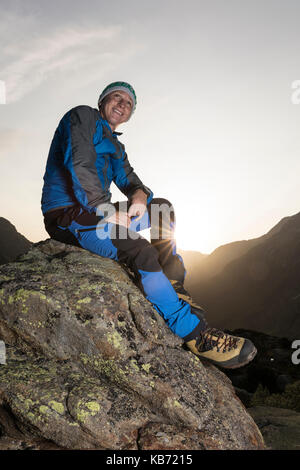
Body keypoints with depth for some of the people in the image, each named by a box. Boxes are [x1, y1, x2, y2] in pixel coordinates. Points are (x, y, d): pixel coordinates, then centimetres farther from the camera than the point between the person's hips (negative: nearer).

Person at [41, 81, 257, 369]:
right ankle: (194, 331, -24)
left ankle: (174, 292, -10)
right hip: (67, 215, -9)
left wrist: (139, 194, -10)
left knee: (162, 208, 1)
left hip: (96, 212, 9)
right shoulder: (83, 116, 0)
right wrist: (106, 210, -22)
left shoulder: (115, 146, 26)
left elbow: (129, 180, 16)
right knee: (142, 252, -30)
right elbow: (78, 163, -16)